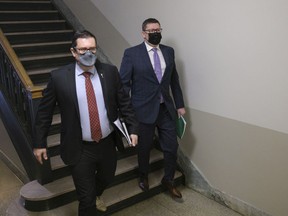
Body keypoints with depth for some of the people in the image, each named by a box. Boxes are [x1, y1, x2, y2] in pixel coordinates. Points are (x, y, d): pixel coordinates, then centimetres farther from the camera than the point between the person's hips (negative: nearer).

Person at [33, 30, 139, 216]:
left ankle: (94, 196, 64)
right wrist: (40, 143, 1)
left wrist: (133, 128, -1)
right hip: (80, 149, -3)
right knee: (86, 200, 9)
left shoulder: (110, 72, -5)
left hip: (107, 144, 4)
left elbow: (124, 102, 3)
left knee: (106, 178, 30)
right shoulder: (59, 77, -12)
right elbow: (44, 112, -3)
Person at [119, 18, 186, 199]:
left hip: (166, 109, 4)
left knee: (172, 147, 9)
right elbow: (124, 83, -8)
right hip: (145, 110, -3)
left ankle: (168, 180, 34)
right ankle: (144, 177, 42)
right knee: (144, 147, 14)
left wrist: (180, 104, 10)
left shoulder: (169, 51, 5)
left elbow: (174, 80, 10)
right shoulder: (131, 53, -8)